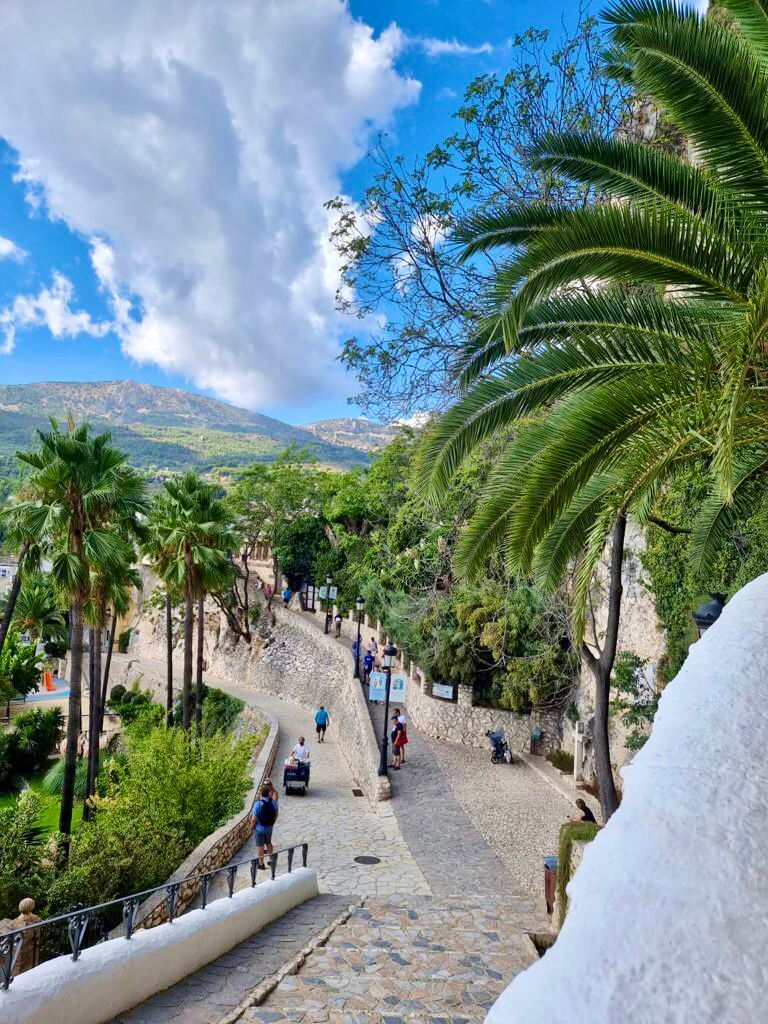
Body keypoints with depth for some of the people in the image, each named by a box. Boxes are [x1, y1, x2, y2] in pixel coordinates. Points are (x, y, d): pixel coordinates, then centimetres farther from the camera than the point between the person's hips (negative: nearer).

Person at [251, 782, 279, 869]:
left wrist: (252, 826, -2)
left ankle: (261, 864, 23)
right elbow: (276, 815, 1)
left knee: (260, 846, 12)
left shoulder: (258, 803, -25)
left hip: (259, 828, -4)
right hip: (269, 827, 4)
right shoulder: (273, 802, -12)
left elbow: (254, 819, -21)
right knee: (268, 843, 24)